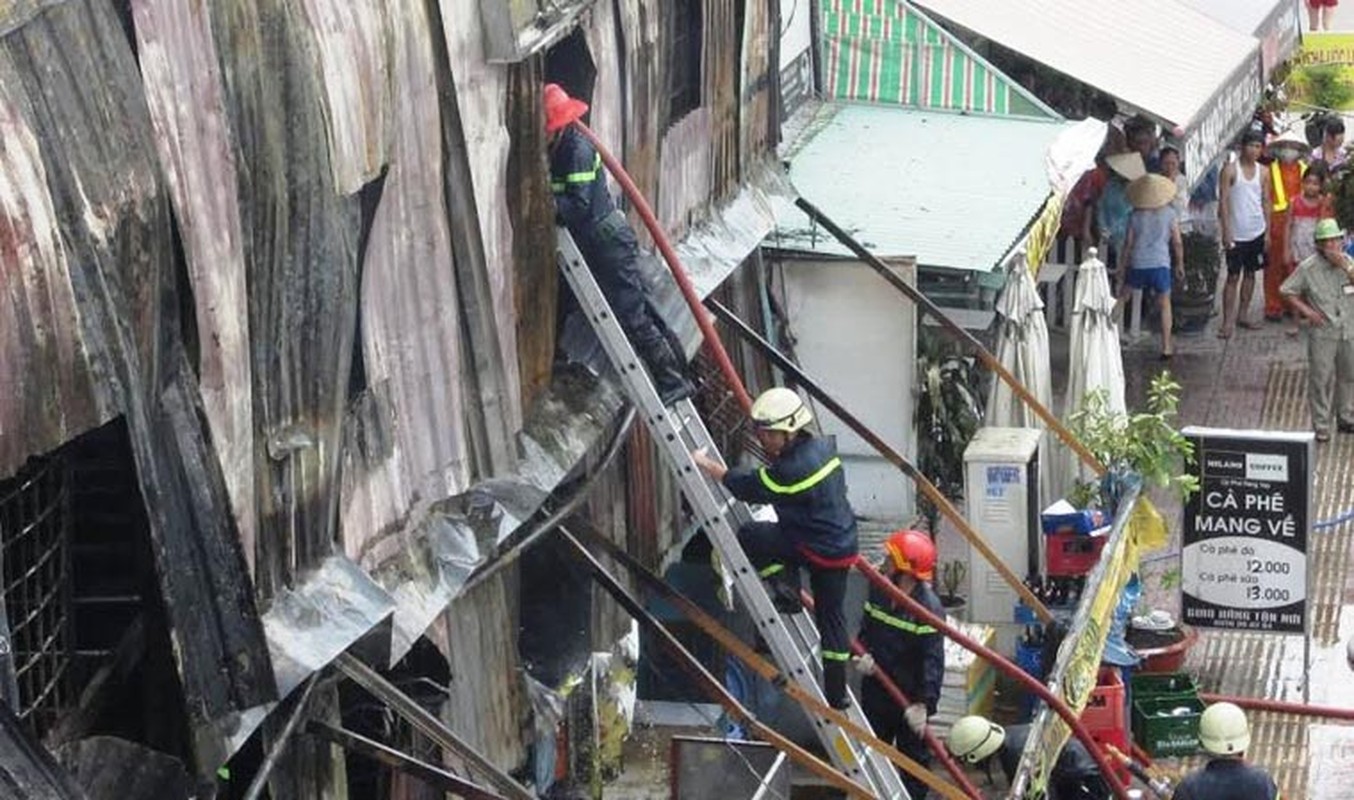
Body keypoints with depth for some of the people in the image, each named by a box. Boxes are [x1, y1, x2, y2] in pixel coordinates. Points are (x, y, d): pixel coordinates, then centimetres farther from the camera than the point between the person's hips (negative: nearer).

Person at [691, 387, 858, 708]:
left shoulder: (792, 470, -24)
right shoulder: (821, 446, 3)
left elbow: (745, 486, -14)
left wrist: (705, 464, -6)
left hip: (820, 549, -9)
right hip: (842, 542, 9)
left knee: (748, 538, -3)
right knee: (831, 615, 20)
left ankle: (787, 591, 7)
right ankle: (837, 692, 25)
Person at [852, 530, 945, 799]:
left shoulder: (929, 608, -24)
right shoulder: (878, 590, -2)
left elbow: (933, 659, -26)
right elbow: (867, 628, 9)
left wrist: (924, 703, -32)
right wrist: (864, 654, -13)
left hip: (909, 696, -7)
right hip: (876, 689, 7)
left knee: (913, 755, 10)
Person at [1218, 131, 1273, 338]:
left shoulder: (1263, 173, 5)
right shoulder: (1230, 170, -9)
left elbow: (1266, 202, 10)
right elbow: (1223, 201, -10)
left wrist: (1268, 231, 7)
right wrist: (1226, 231, -14)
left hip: (1256, 233, 5)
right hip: (1236, 234, -5)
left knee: (1250, 274, 12)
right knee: (1233, 277, -5)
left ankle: (1242, 315, 24)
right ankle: (1228, 322, -4)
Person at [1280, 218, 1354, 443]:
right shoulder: (1308, 268, -10)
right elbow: (1287, 291, -5)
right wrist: (1305, 310, -13)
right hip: (1322, 333, -4)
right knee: (1320, 379, -1)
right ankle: (1321, 426, 8)